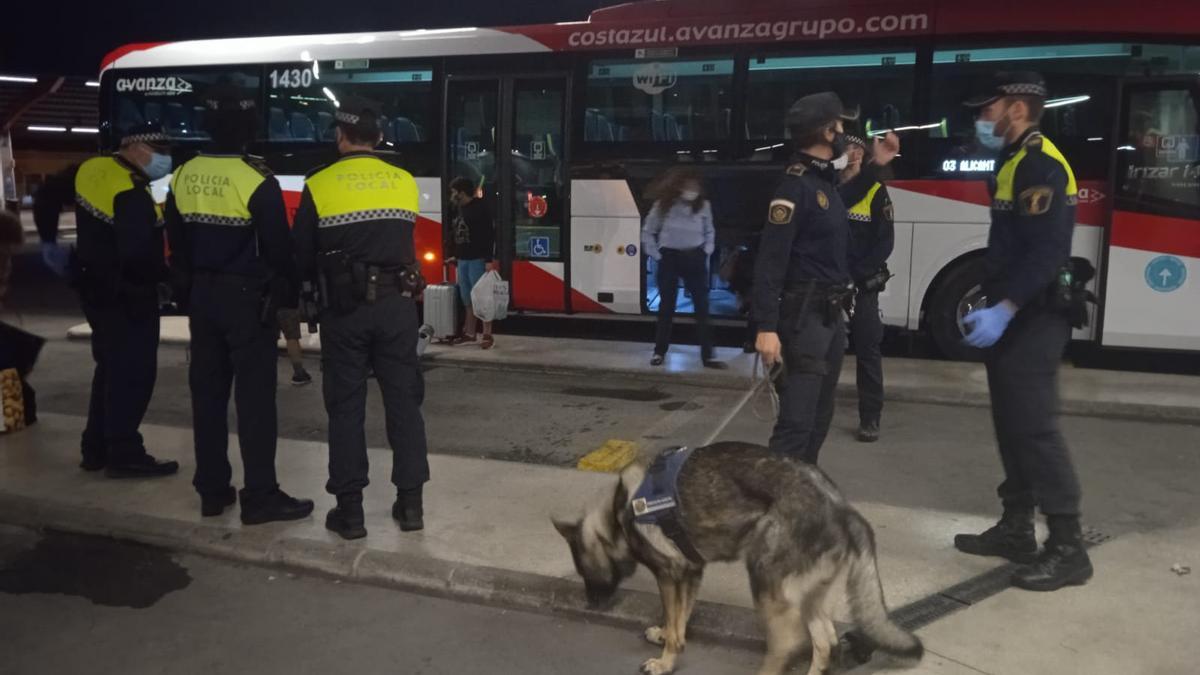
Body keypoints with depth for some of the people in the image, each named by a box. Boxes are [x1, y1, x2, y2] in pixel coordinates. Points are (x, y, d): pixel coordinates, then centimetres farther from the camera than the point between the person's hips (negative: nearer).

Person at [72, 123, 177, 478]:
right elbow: (137, 255, -28)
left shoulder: (92, 170, 6)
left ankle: (96, 449, 26)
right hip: (126, 295, -10)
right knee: (133, 372, -1)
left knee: (111, 367, 19)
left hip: (95, 286, 10)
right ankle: (124, 455, 4)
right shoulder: (132, 193, -23)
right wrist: (164, 273, -11)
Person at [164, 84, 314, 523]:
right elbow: (278, 249, -13)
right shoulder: (257, 181, -16)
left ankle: (212, 491, 19)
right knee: (254, 397, -2)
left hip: (202, 297, 7)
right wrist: (288, 297, 0)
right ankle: (260, 497, 2)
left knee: (207, 392, 12)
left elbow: (176, 246, 12)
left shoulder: (183, 177, 5)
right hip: (247, 299, -6)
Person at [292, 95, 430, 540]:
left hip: (345, 308, -2)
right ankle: (410, 502, 12)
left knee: (346, 407, 6)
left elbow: (302, 257, 1)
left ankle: (349, 510, 10)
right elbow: (407, 244, 8)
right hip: (397, 304, 2)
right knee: (403, 401, 9)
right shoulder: (405, 183, 3)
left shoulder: (319, 186, -4)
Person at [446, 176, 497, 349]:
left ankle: (487, 335, -3)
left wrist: (489, 260, -21)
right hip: (463, 260, 8)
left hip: (478, 260, -8)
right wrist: (456, 257, 26)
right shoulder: (460, 210, 17)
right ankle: (469, 333, 20)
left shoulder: (480, 208, -9)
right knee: (467, 299, 12)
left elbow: (489, 235, -16)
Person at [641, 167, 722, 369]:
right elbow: (647, 233, 2)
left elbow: (709, 232, 13)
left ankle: (707, 355, 2)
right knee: (667, 306, 6)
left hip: (695, 259, 1)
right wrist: (656, 255, -3)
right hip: (670, 258, -1)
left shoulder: (703, 206, -3)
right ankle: (659, 352, 18)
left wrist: (706, 252, 3)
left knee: (702, 306, -3)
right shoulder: (663, 205, -8)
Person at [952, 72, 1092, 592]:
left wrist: (1004, 309, -28)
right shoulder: (1016, 162, 17)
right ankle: (1016, 530, 23)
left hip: (1032, 320, -10)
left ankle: (1068, 549, 0)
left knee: (1035, 428, -8)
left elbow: (1049, 251, -24)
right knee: (1012, 426, 13)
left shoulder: (1040, 165, -14)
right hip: (1014, 318, 10)